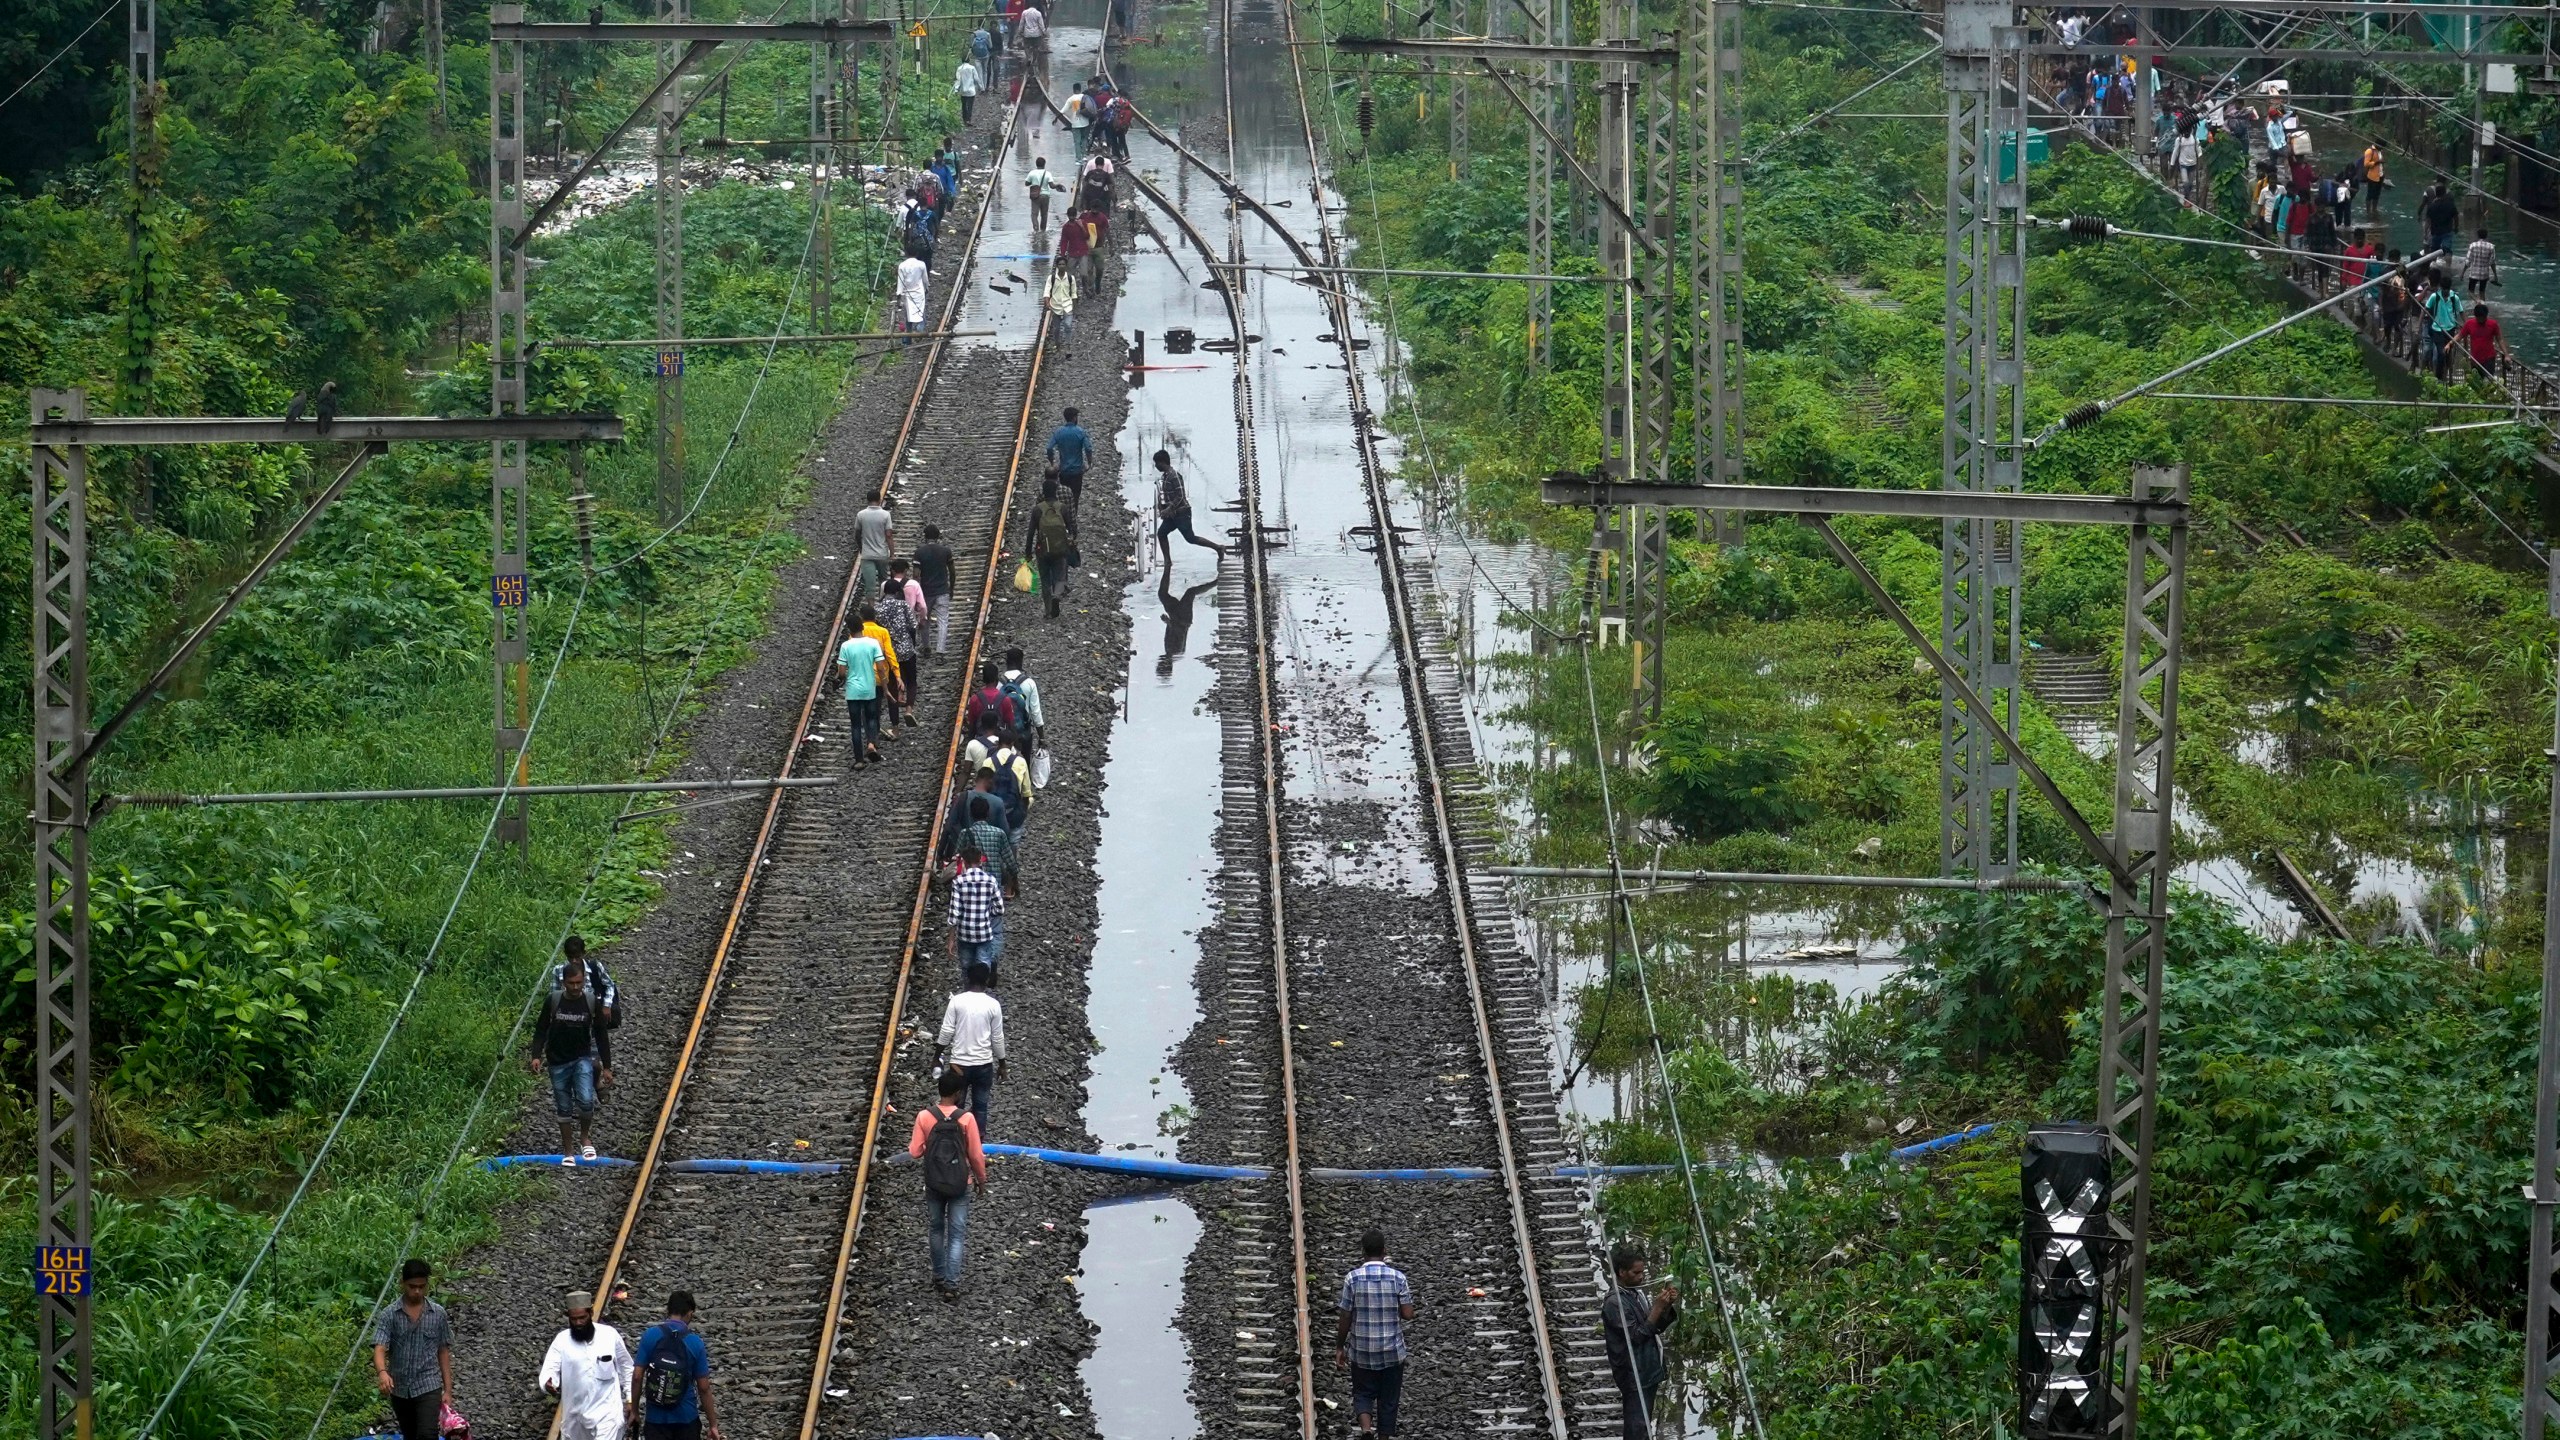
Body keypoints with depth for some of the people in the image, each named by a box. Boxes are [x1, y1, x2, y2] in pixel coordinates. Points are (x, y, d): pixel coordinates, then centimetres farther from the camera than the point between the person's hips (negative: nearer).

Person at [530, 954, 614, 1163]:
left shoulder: (592, 1002, -6)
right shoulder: (552, 1001, -7)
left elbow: (601, 1036, 1)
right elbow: (541, 1029, 2)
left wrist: (606, 1067, 1)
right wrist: (536, 1056, -11)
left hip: (583, 1059, -1)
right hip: (558, 1062, 1)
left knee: (586, 1101, -21)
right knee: (564, 1108, 6)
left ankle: (584, 1137, 5)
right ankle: (568, 1151, 19)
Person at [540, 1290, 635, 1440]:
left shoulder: (610, 1335, -6)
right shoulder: (562, 1340, -5)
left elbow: (626, 1369, 6)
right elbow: (550, 1369, -13)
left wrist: (630, 1400, 5)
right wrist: (548, 1385, -37)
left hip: (606, 1413, -3)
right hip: (574, 1415, 3)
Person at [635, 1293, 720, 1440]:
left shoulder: (650, 1335, -7)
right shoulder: (695, 1342, -6)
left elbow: (638, 1377, -6)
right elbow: (704, 1387, -4)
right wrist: (713, 1424, 3)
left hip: (656, 1417, 0)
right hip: (686, 1417, 0)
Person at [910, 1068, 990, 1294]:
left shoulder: (924, 1117, -11)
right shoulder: (966, 1118, -15)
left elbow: (915, 1152, -7)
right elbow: (976, 1155, -9)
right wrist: (981, 1181, 6)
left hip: (934, 1184, 2)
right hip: (959, 1186, -2)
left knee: (936, 1230, 20)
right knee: (957, 1235, 4)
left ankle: (939, 1276, 30)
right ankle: (951, 1283, -3)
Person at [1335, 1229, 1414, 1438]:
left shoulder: (1352, 1278, -10)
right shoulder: (1398, 1278, -9)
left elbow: (1345, 1319, -7)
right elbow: (1408, 1314, -8)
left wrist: (1340, 1347, 5)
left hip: (1362, 1351, 0)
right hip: (1392, 1350, 0)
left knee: (1363, 1393, 14)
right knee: (1388, 1398, 14)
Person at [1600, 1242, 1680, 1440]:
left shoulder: (1638, 1293, 9)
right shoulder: (1615, 1302, -16)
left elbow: (1657, 1327, 15)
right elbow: (1635, 1336, -20)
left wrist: (1668, 1306, -2)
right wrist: (1657, 1308, -20)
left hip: (1648, 1370, 8)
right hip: (1633, 1374, -8)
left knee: (1644, 1424, 12)